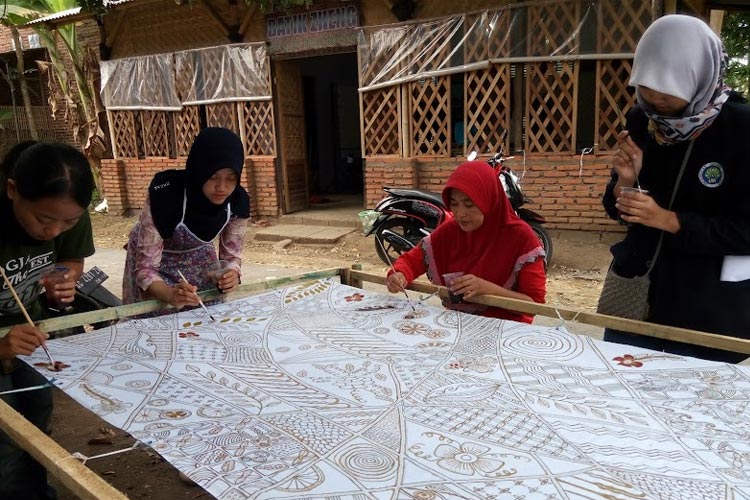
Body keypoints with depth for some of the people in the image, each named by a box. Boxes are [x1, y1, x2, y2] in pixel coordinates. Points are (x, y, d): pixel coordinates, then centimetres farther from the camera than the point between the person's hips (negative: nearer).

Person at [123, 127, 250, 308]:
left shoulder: (238, 201, -26)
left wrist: (232, 274, -36)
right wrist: (170, 295, -52)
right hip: (157, 259, -3)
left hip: (199, 257, 3)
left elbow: (231, 255, -13)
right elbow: (146, 268, -32)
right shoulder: (165, 196, -37)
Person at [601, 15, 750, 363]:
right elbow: (616, 210, 4)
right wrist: (625, 182, -16)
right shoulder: (641, 121, -1)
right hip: (640, 283, 4)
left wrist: (669, 220, -22)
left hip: (712, 302, -4)